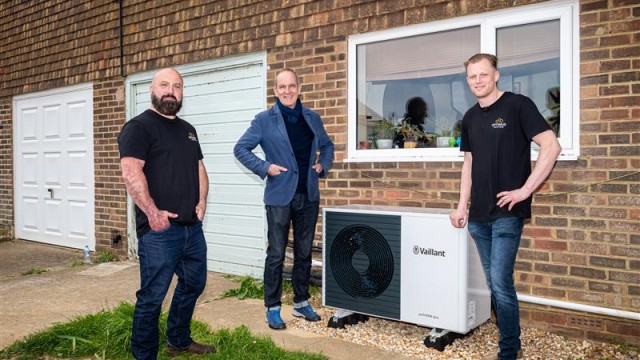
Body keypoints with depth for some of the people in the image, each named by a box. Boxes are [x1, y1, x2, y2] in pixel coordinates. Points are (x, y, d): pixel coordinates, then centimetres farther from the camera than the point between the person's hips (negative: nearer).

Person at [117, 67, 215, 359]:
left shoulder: (187, 129, 17)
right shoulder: (138, 126, -7)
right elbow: (131, 173, -18)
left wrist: (202, 201, 7)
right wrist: (152, 212, -22)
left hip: (192, 227, 8)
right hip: (159, 231, -8)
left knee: (193, 285, 19)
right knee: (152, 297, 0)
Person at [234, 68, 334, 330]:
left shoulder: (313, 118, 10)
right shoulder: (264, 120, -2)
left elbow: (327, 145, 23)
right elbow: (241, 149, -1)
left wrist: (323, 165, 5)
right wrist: (264, 168, -11)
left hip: (309, 196, 4)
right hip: (280, 196, -4)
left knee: (304, 252, 13)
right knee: (276, 255, 2)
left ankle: (301, 303, 27)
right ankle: (272, 308, 14)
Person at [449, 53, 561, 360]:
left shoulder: (518, 105, -6)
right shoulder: (470, 117, 12)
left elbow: (551, 147, -12)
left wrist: (525, 190, -15)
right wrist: (462, 206, 12)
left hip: (507, 213, -6)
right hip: (478, 216, 7)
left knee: (501, 283, -8)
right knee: (494, 283, 12)